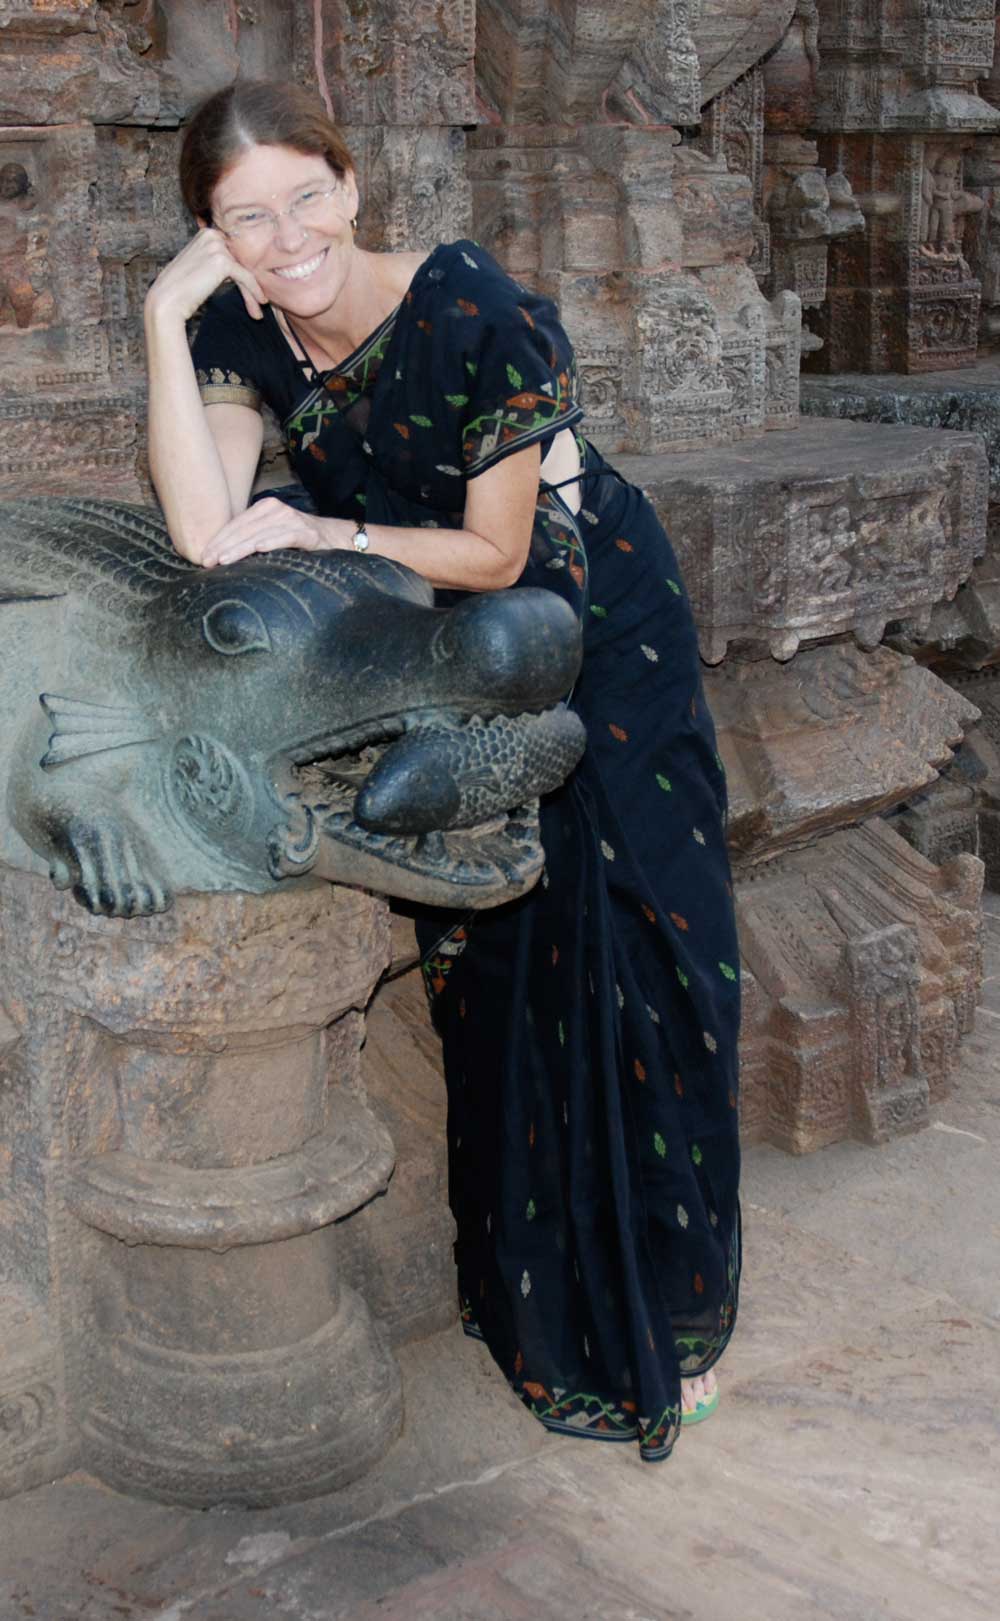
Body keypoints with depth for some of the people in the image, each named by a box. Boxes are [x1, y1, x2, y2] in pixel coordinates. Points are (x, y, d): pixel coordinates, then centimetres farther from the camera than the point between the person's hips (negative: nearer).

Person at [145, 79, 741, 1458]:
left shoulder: (478, 316, -27)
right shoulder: (240, 332, -10)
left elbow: (494, 553, -19)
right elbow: (204, 534, -24)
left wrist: (324, 538, -22)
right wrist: (164, 317, -25)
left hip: (593, 631, -4)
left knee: (621, 957, -5)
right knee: (486, 957, 4)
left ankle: (656, 1310, 10)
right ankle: (533, 1290, 20)